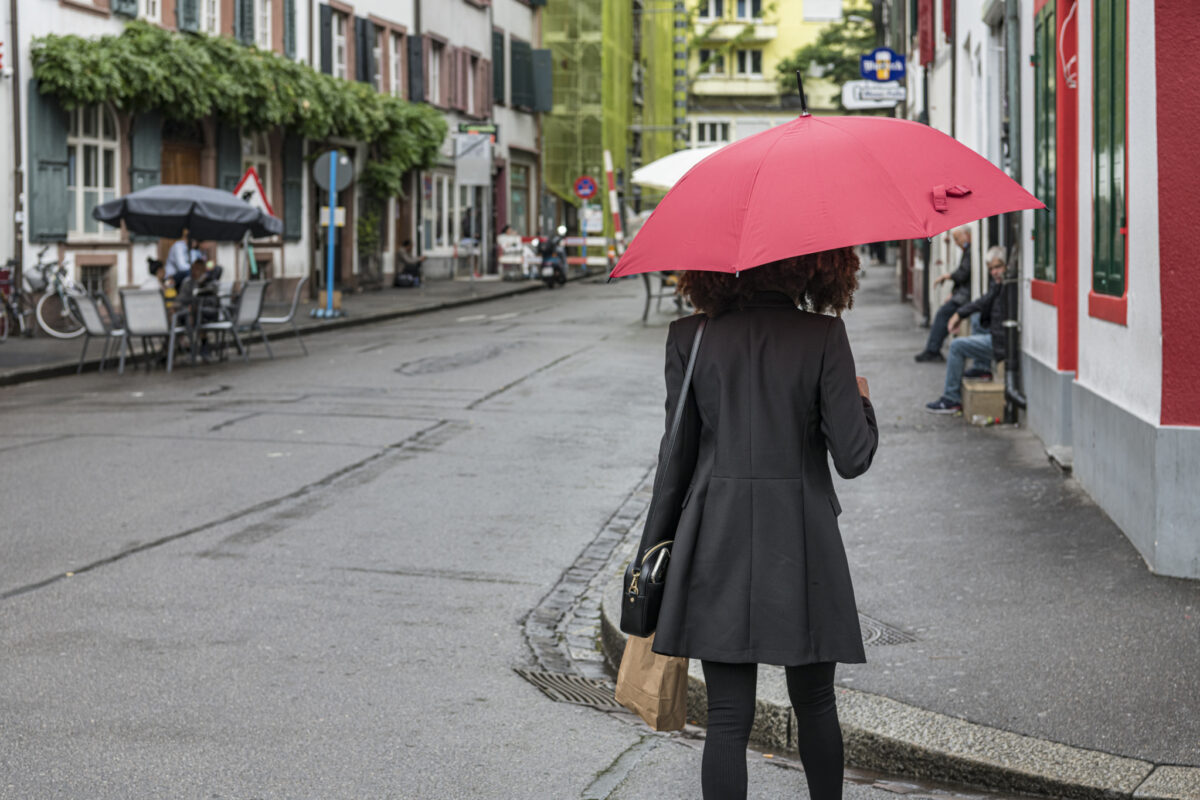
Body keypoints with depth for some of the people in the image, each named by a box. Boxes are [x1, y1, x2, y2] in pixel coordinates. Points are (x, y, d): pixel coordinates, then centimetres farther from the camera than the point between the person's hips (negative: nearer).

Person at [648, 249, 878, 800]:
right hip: (801, 545, -1)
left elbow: (677, 453, 2)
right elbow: (852, 458, -8)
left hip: (716, 546, 1)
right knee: (814, 704, 16)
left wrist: (657, 545, 13)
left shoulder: (690, 337, -1)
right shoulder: (823, 334, -7)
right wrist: (861, 401, 13)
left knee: (728, 716, 3)